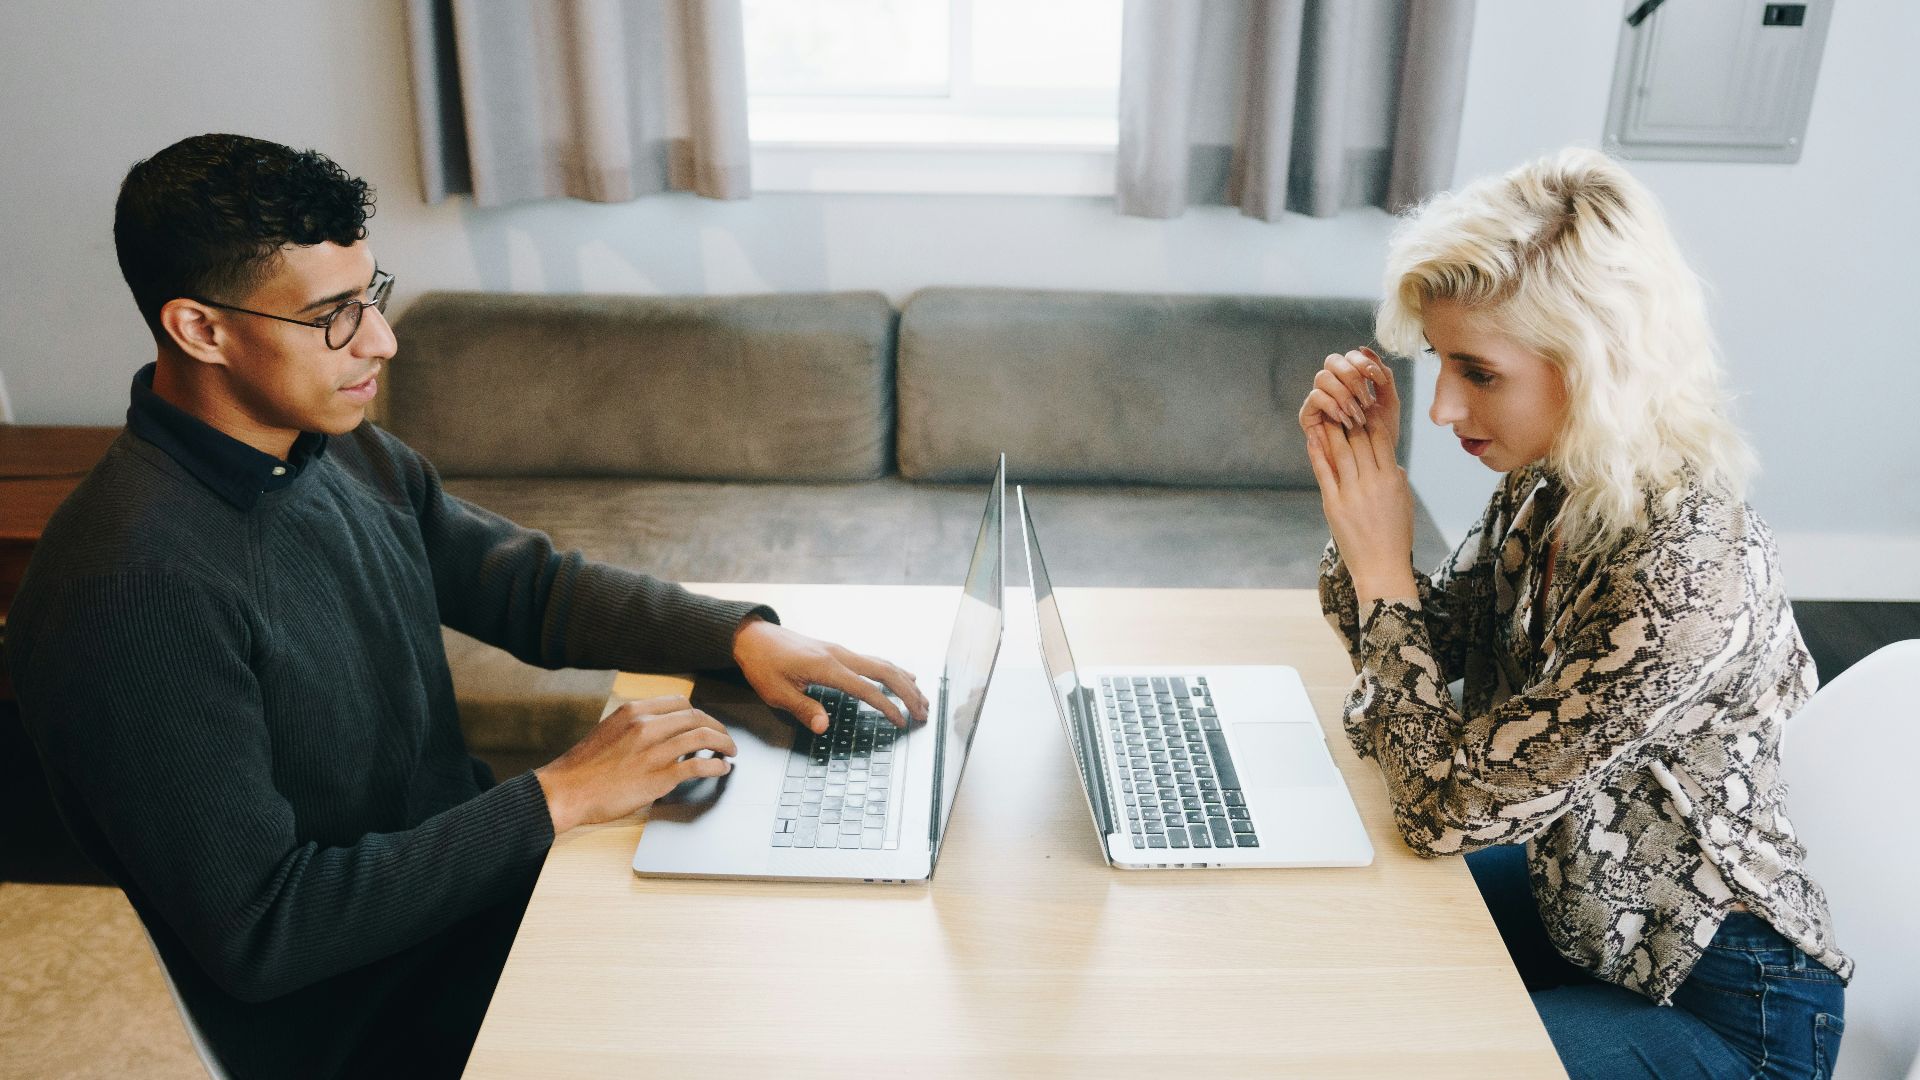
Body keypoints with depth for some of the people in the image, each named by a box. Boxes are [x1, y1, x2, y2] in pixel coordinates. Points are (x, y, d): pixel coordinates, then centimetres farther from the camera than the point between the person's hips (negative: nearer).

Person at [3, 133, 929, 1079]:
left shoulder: (353, 454, -1)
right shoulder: (133, 592, -27)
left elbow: (532, 584, 8)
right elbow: (257, 935, -25)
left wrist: (745, 636, -8)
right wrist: (558, 797, -24)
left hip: (475, 868, 7)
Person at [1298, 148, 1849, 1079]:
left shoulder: (1683, 577, -35)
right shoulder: (1545, 486, -10)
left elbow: (1452, 809, -29)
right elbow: (1429, 650, 2)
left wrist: (1382, 564, -25)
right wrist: (1354, 473, -12)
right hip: (1580, 904, 8)